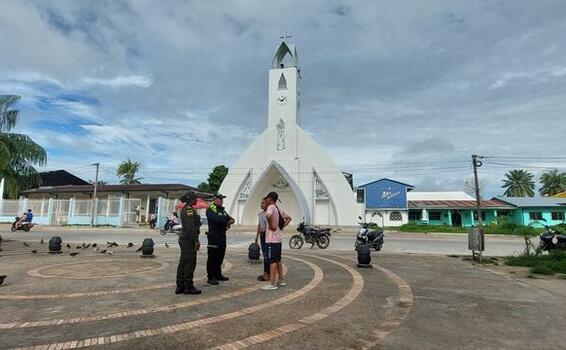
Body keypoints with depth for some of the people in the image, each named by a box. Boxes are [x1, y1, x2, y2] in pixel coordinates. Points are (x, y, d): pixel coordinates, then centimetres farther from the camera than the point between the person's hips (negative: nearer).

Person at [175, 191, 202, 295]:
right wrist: (196, 241, -21)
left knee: (183, 263, 13)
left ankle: (180, 286, 18)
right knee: (190, 263, -3)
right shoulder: (189, 209, -15)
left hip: (183, 238, 10)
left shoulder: (184, 209, 16)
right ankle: (188, 287, 3)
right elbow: (190, 227, -22)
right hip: (188, 239, -10)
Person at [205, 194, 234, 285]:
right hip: (213, 236, -8)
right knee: (212, 258, -3)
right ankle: (211, 277, 3)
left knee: (220, 257, 15)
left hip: (222, 236, 8)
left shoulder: (222, 210, 19)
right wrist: (227, 220, -9)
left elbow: (229, 219, 15)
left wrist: (230, 220, -9)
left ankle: (218, 275, 26)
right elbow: (216, 219, -22)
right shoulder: (210, 210, -8)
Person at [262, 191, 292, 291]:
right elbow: (289, 218, 25)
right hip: (278, 238, 9)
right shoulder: (279, 208, 15)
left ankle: (272, 284, -4)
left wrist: (271, 225, -22)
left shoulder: (271, 207, -12)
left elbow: (269, 215, -36)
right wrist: (283, 225, 14)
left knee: (272, 260, -7)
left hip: (272, 238, -9)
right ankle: (281, 280, 25)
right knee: (278, 260, 17)